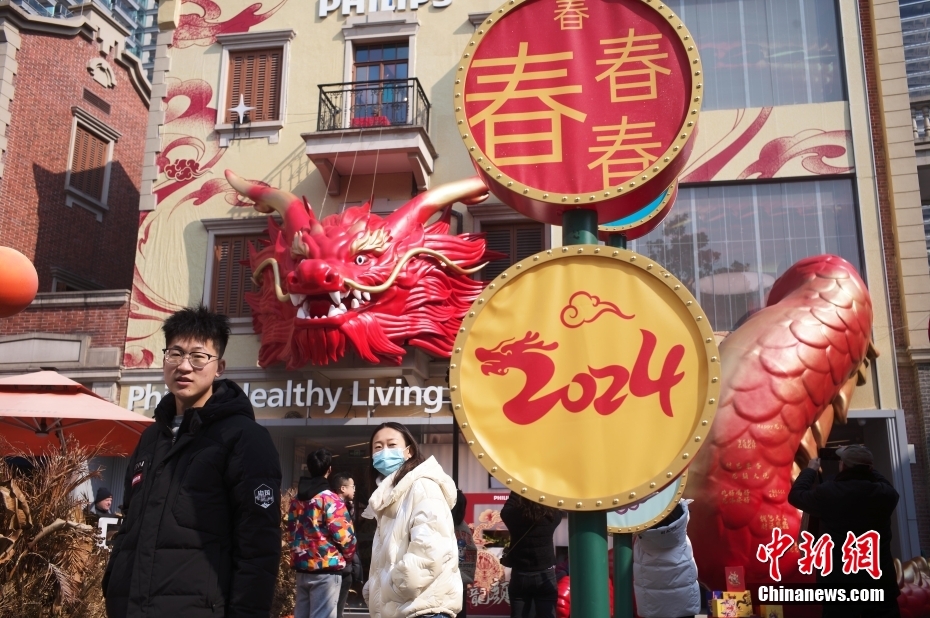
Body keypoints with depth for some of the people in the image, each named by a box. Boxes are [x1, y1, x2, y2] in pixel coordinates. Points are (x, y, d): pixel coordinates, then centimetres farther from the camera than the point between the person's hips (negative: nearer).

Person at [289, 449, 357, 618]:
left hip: (302, 567, 7)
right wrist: (347, 557, 3)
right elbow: (344, 535, -15)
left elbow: (291, 533, 13)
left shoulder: (296, 500, 10)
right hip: (326, 569, -7)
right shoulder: (330, 499, -11)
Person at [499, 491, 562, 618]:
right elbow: (558, 509, 13)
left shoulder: (513, 515, -10)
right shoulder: (551, 515, -10)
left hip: (519, 576, 1)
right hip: (545, 575, -1)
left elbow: (507, 508, 13)